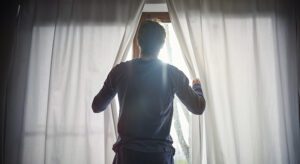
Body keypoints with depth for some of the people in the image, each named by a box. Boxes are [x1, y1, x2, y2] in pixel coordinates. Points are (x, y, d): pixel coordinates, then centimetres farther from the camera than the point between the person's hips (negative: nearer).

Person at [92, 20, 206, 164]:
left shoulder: (120, 70, -5)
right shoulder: (173, 74, -6)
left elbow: (97, 107, 7)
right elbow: (198, 108, 4)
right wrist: (197, 86, 24)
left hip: (127, 152, 1)